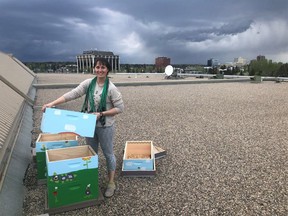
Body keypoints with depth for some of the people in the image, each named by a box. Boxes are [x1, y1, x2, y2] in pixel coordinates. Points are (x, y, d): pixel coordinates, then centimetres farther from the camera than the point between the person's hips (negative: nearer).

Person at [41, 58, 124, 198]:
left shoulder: (111, 88, -17)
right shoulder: (88, 83, -5)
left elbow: (120, 108, -14)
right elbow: (72, 94, -11)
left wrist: (101, 114, -21)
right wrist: (52, 103, -20)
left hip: (105, 126, -5)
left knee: (108, 154, 11)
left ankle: (111, 183, 28)